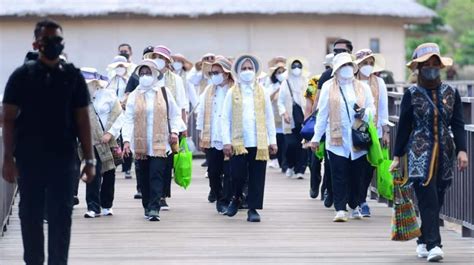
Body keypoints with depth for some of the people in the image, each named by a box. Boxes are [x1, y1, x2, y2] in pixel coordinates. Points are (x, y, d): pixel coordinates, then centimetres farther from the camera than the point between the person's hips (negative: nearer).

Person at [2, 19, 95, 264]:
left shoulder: (73, 76, 6)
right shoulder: (22, 76, 2)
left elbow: (82, 120, 6)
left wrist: (89, 159, 1)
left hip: (64, 158, 0)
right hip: (29, 159, 0)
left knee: (61, 217, -1)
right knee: (30, 216, 5)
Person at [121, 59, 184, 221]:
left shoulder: (164, 92, 6)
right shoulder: (134, 96, 6)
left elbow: (175, 114, 11)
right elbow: (128, 119, 1)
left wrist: (174, 131, -2)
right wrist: (126, 139, -9)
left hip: (160, 143, -2)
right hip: (141, 144, 2)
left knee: (156, 175, -11)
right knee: (145, 177, 8)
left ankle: (154, 208, -14)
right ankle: (147, 206, 20)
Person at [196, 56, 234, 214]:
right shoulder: (208, 92, 12)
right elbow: (201, 113, 15)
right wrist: (201, 136, 10)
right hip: (211, 140, 4)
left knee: (229, 172, -4)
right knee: (213, 173, 7)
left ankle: (225, 201, 2)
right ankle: (219, 198, 20)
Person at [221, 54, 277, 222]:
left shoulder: (262, 92, 10)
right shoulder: (232, 93, 5)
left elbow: (269, 118, 10)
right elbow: (226, 118, 3)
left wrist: (272, 141, 5)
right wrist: (226, 142, -5)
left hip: (259, 143, 1)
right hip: (238, 142, -1)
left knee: (257, 177, 1)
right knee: (237, 175, -3)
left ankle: (253, 209, 9)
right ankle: (236, 198, 25)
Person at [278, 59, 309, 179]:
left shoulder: (306, 82, 6)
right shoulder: (285, 84, 7)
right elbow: (280, 101, 9)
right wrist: (284, 113, -7)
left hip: (303, 118, 0)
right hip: (290, 119, 0)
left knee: (302, 145, -5)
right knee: (291, 144, -8)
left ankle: (300, 169, 1)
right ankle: (291, 165, 16)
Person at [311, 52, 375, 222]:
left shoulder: (363, 87, 11)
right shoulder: (328, 87, 5)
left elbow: (372, 108, 14)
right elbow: (322, 114, 6)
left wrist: (364, 113, -10)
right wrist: (316, 138, 5)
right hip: (337, 140, -2)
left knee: (357, 175, 6)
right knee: (339, 176, -6)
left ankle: (355, 206, 22)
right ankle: (340, 209, -5)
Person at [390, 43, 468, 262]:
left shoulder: (451, 93, 7)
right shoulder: (412, 94, 0)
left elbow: (457, 124, 6)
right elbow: (404, 127, 3)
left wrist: (462, 150, -6)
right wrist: (397, 157, 1)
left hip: (444, 154, 4)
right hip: (420, 153, -4)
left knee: (436, 201, 7)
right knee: (428, 200, -13)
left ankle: (423, 242, 20)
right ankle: (433, 245, -18)